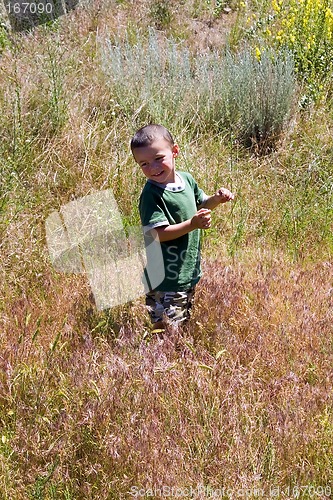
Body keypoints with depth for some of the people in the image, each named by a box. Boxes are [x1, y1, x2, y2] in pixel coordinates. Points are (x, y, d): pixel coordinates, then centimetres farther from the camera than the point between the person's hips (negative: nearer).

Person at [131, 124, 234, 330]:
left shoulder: (187, 178, 3)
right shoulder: (151, 195, -20)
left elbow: (200, 204, 22)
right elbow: (156, 234, -26)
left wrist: (217, 198, 2)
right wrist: (193, 224, -31)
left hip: (190, 271, 8)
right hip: (166, 280, -8)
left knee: (185, 324, 23)